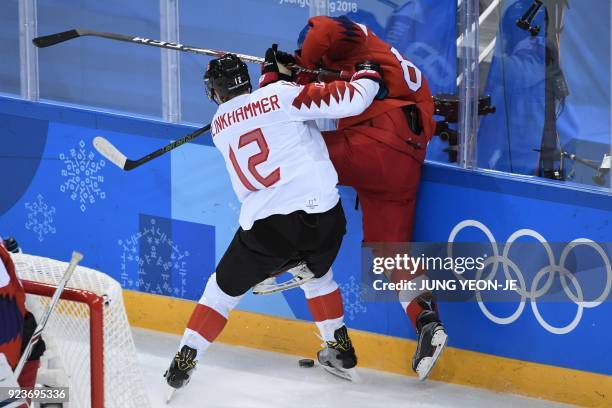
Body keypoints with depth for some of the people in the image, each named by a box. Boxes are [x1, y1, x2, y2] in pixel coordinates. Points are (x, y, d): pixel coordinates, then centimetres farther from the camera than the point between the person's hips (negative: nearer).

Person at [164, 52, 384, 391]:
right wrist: (368, 76, 12)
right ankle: (340, 351, 36)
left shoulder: (220, 125, 12)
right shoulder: (282, 94, -1)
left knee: (225, 287, 20)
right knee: (317, 274, 32)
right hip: (323, 216, 0)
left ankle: (185, 360, 17)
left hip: (266, 225, 0)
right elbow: (350, 101, -6)